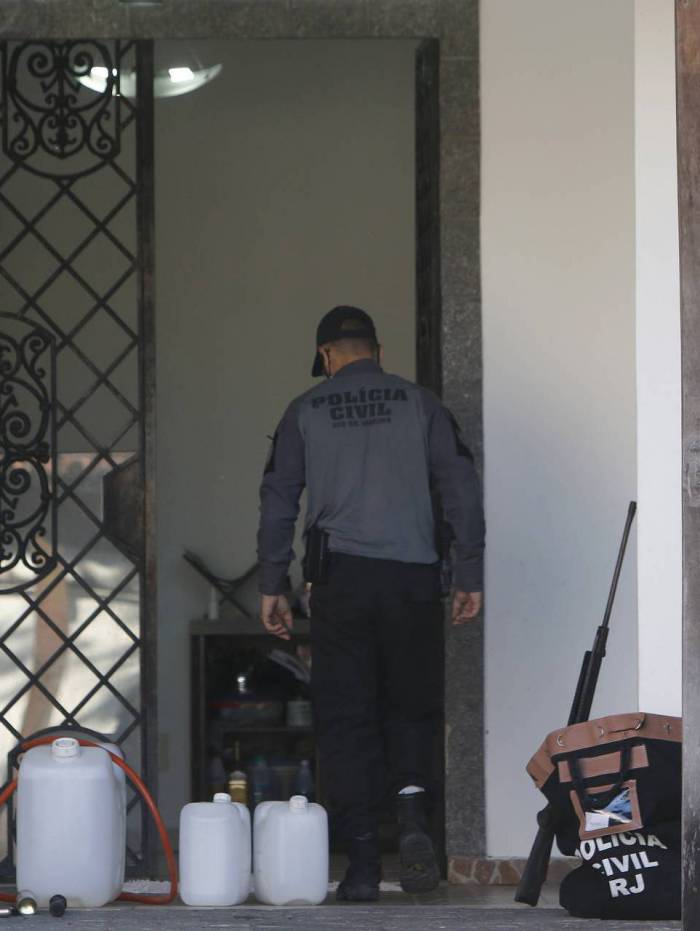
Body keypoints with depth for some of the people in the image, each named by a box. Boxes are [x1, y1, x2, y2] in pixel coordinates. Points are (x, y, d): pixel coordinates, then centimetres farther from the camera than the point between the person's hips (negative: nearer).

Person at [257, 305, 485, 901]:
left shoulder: (306, 412, 8)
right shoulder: (420, 404, 8)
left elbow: (278, 500, 6)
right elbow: (462, 490, 3)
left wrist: (272, 586, 11)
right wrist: (470, 577, 6)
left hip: (341, 578, 0)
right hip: (413, 579, 0)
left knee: (345, 719, 4)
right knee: (412, 707, 13)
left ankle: (362, 863, 0)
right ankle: (413, 813, -14)